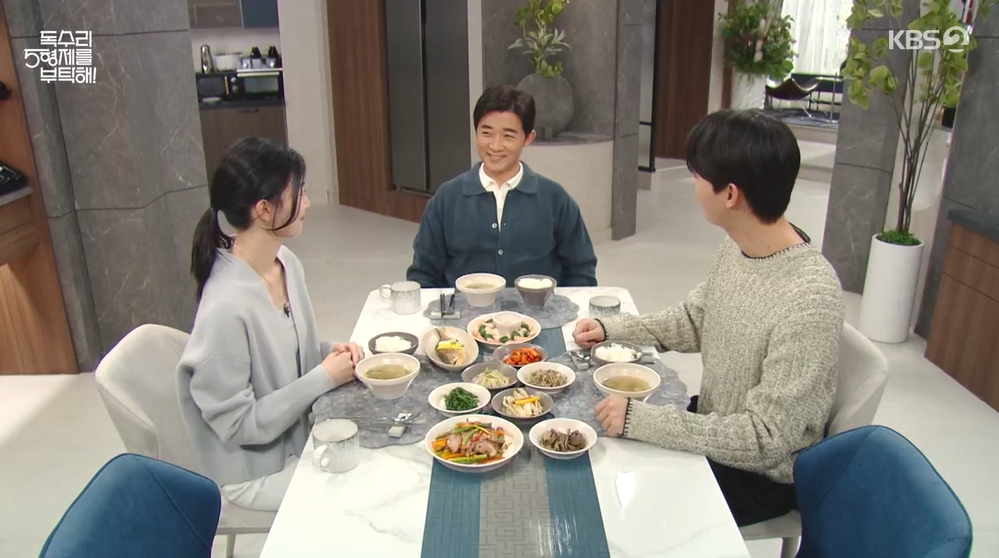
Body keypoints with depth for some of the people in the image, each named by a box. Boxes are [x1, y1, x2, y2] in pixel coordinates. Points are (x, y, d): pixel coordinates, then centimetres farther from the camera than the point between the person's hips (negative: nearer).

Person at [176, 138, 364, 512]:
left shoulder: (286, 262, -6)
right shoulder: (227, 307, -30)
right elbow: (238, 425, -23)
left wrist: (334, 355, -9)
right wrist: (324, 378, -21)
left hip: (299, 434, 7)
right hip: (256, 470, -7)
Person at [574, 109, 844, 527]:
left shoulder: (809, 301, -33)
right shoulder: (737, 246, -8)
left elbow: (766, 439, -29)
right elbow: (693, 322, 9)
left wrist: (640, 419, -31)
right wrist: (613, 329, -2)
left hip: (761, 474, -7)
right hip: (712, 424, 7)